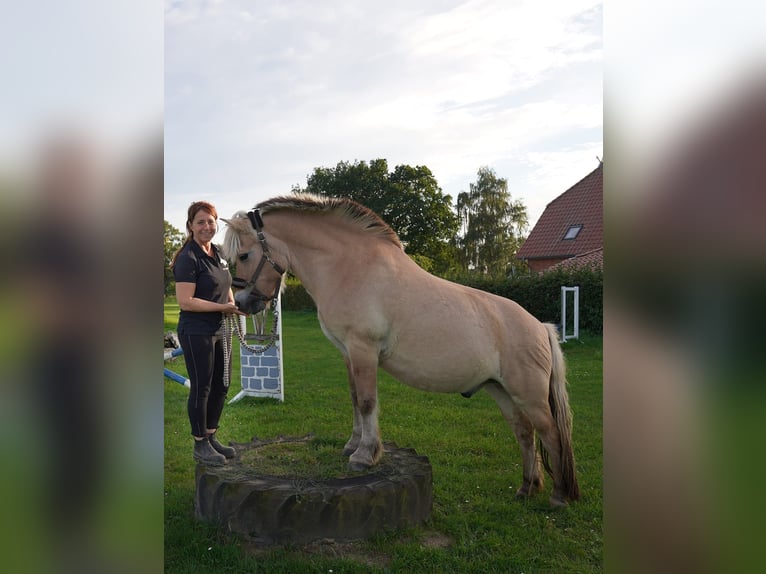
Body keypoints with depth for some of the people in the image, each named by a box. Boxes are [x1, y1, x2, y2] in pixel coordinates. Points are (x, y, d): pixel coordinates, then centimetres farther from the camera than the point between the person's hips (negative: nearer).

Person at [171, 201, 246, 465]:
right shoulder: (188, 258, -15)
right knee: (201, 388, 3)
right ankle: (200, 445, 19)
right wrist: (222, 307, -21)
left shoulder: (218, 254, 9)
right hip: (196, 332, -8)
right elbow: (185, 302, -22)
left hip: (217, 331, 8)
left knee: (220, 387, 16)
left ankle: (211, 438, 31)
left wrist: (234, 303, 4)